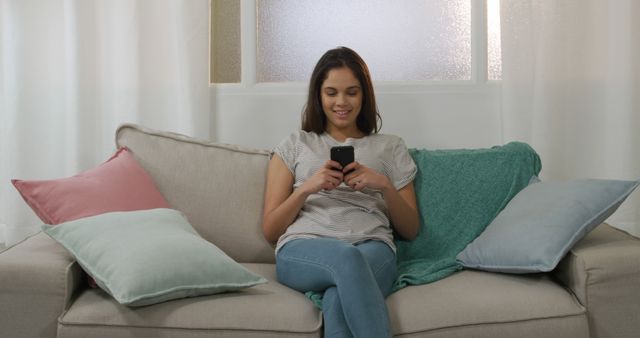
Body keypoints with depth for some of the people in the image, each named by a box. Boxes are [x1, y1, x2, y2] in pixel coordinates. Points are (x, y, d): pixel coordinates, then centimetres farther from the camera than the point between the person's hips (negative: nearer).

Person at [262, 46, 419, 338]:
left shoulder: (391, 147, 23)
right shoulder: (293, 146, 22)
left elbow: (410, 230, 18)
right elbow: (270, 230, 14)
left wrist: (385, 186, -1)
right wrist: (307, 187, -3)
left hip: (373, 251, 1)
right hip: (302, 251, 0)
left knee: (337, 300, -38)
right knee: (347, 256, -39)